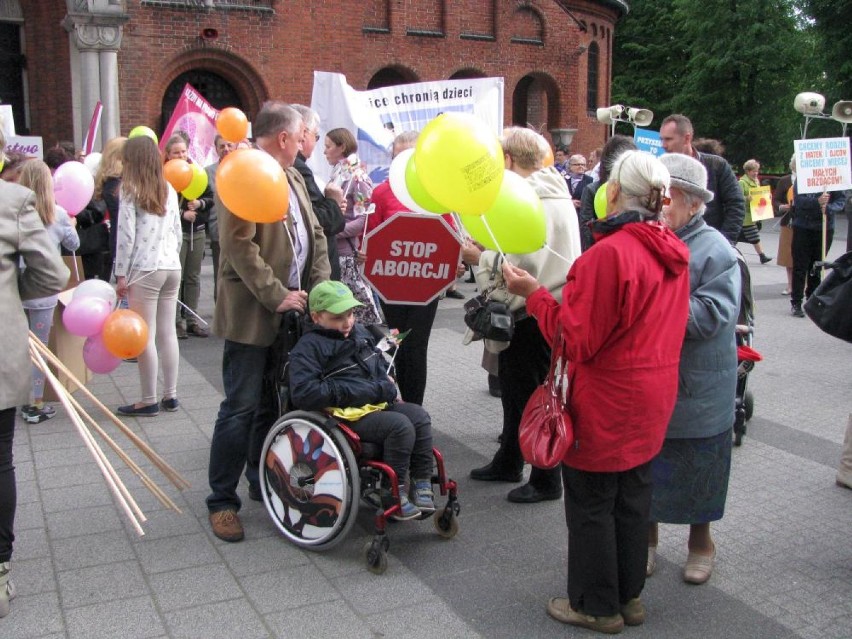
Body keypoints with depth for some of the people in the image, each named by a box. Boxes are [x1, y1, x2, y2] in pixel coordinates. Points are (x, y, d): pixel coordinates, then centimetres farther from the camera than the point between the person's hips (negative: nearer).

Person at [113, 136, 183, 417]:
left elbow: (126, 236, -10)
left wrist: (121, 275, -6)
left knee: (146, 336, -2)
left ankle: (149, 400, 3)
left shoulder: (130, 191, -7)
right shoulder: (169, 190, 11)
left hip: (144, 270, -6)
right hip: (172, 267, 6)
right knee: (168, 333, 10)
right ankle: (170, 395, 15)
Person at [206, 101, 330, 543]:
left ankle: (263, 482, 31)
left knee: (273, 403, 17)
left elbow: (315, 236, 16)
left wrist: (321, 287, 2)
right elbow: (240, 246, -20)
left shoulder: (294, 180, 15)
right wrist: (275, 296, -19)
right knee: (241, 408, -3)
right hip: (252, 314, -8)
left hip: (290, 311, 8)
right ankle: (222, 501, 9)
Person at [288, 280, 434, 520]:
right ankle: (395, 494, -13)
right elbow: (303, 394, -20)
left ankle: (421, 484, -3)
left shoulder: (360, 333, 17)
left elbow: (381, 364, 35)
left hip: (379, 404, 8)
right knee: (400, 425, -25)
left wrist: (387, 386, 12)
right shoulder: (309, 348, -7)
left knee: (419, 416, -11)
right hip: (349, 415, -8)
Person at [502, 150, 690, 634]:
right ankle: (630, 596, 33)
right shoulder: (674, 252, 3)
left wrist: (534, 293, -13)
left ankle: (597, 606, 22)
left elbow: (579, 340, -20)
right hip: (653, 397, 8)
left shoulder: (609, 253, -23)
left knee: (592, 503, 8)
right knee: (634, 496, 19)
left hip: (608, 403, -8)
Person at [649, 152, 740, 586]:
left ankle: (700, 541, 35)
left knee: (695, 469, 13)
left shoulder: (716, 252, -11)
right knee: (644, 468, 16)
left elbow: (711, 315, -22)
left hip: (696, 394, -3)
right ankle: (647, 539, 35)